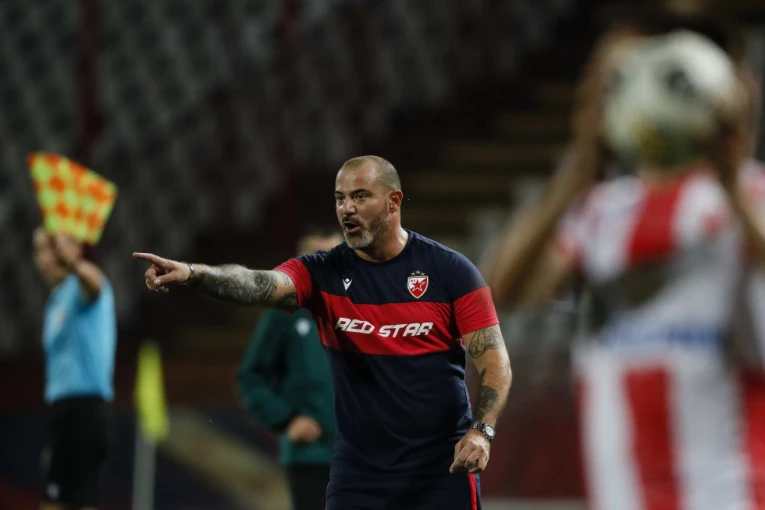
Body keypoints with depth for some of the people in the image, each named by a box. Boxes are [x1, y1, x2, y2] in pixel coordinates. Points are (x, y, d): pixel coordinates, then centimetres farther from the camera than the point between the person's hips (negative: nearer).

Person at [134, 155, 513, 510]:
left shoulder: (450, 271, -3)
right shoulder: (323, 273, 0)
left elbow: (494, 359, -5)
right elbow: (258, 284, -20)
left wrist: (481, 431, -21)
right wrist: (193, 273, -40)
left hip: (442, 472, -2)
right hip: (358, 474, 2)